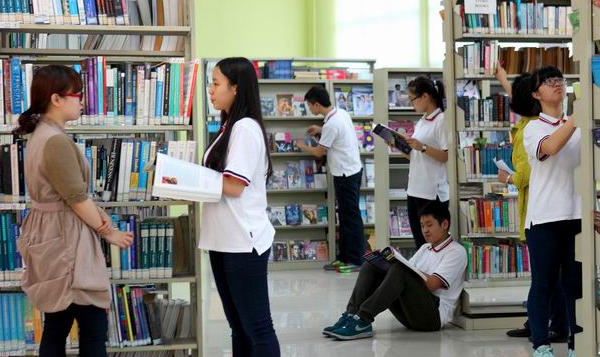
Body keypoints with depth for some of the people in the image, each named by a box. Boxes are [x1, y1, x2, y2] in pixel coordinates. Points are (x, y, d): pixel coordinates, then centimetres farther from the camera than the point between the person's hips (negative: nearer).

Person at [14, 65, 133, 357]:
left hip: (51, 235, 10)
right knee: (94, 327, -5)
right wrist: (109, 232, -6)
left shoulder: (41, 135, 12)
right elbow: (77, 199, -19)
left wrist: (97, 212, 2)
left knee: (56, 326, 13)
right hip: (65, 238, -10)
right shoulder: (56, 141, -20)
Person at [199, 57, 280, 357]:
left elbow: (233, 186, -19)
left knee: (257, 326, -2)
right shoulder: (230, 127, 15)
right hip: (224, 240, 10)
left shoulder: (246, 128, -14)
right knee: (239, 326, 16)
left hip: (243, 242, -10)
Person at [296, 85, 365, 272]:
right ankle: (345, 256, 20)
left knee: (351, 216, -3)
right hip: (352, 170, 9)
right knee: (345, 215, 14)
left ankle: (355, 260, 3)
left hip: (345, 174, -9)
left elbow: (319, 152, -10)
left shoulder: (331, 124, -22)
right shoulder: (341, 113, 5)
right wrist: (321, 130, 20)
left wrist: (302, 146, 7)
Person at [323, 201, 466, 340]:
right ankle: (351, 316, -25)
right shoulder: (425, 248, 25)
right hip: (410, 313, 7)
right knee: (371, 267, -6)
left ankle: (362, 321, -37)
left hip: (434, 315, -7)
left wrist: (399, 262, -12)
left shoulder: (457, 251, 2)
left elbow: (431, 285, -12)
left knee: (399, 270, -31)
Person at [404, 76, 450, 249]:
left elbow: (447, 156, -16)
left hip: (432, 192, -8)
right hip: (414, 190, 9)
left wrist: (422, 147, -24)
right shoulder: (421, 122, 16)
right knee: (419, 243, 11)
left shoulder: (441, 120, -10)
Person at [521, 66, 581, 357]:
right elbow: (550, 147, -20)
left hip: (577, 215, 3)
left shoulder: (580, 126, 12)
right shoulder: (533, 128, 2)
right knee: (544, 284, 1)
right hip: (544, 216, -3)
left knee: (576, 283, 6)